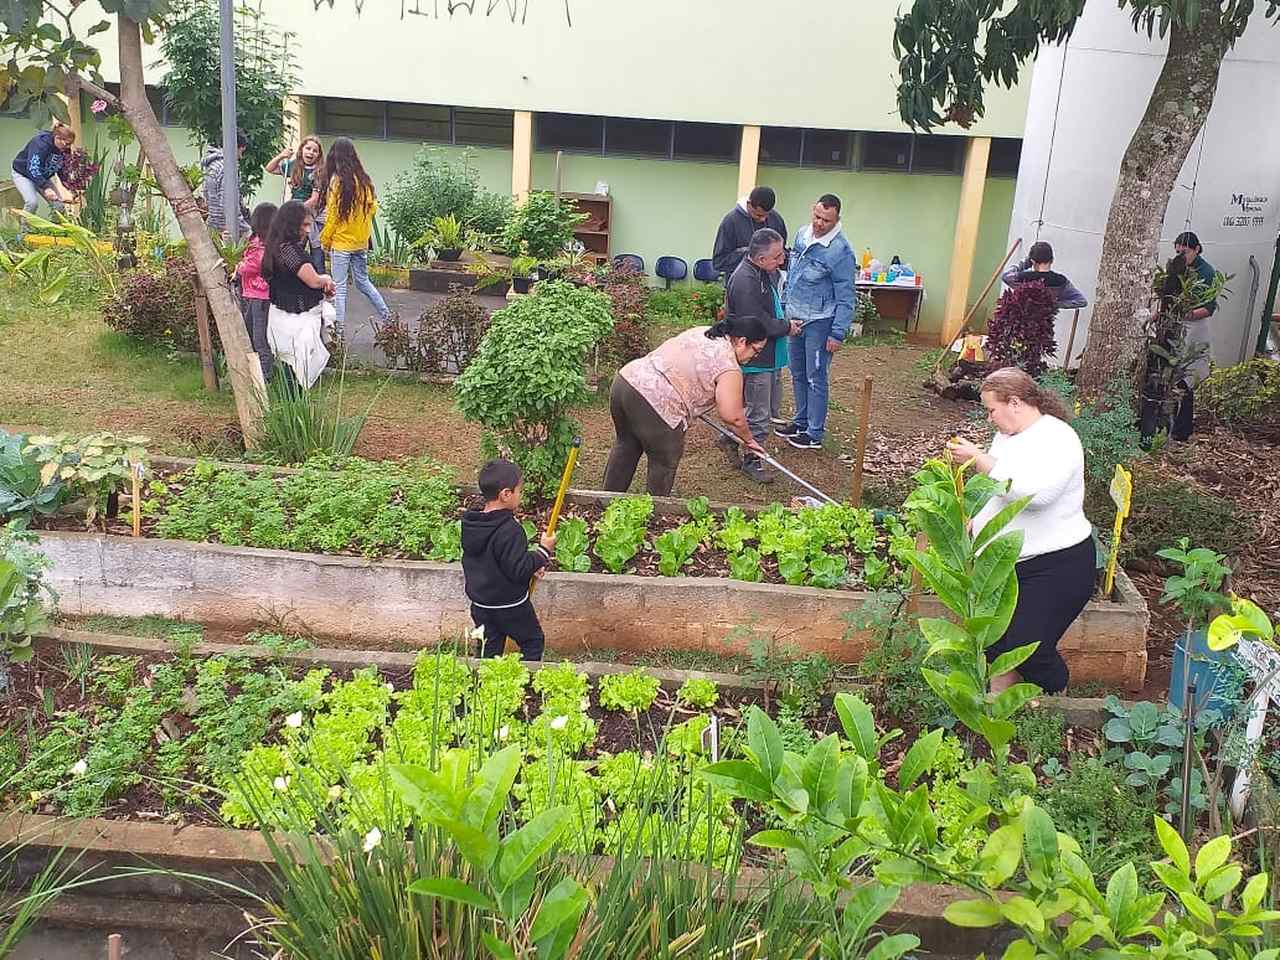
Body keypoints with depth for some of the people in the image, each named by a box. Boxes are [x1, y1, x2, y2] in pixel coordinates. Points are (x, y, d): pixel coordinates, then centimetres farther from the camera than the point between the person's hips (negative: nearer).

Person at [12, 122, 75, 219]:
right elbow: (33, 169, -36)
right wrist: (45, 187, -45)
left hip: (43, 177, 6)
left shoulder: (66, 150, -12)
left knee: (59, 206, -7)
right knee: (32, 202, -27)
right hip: (23, 174, -6)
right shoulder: (40, 143, -32)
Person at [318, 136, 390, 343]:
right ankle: (387, 317, 19)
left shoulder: (337, 180, -14)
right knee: (363, 281, 20)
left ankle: (339, 331, 2)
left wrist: (325, 240, -2)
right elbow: (373, 207, 7)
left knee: (339, 287, 0)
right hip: (361, 241, 6)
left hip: (341, 242, -6)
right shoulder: (364, 179, 1)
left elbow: (332, 215, -11)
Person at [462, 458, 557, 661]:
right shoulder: (510, 530, -27)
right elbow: (519, 570, -25)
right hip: (510, 605, -7)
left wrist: (531, 567, 8)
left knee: (489, 651, 16)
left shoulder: (470, 524, 0)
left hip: (480, 603, 7)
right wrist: (543, 552, -13)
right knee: (533, 641, 14)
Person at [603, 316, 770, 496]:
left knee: (626, 444, 26)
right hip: (652, 401, -9)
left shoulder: (701, 332, 16)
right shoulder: (729, 368, -9)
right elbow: (732, 417, -10)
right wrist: (749, 440, 6)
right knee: (665, 461, 9)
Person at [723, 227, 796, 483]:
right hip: (755, 359, -10)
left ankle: (731, 438, 33)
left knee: (768, 405, 19)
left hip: (769, 355, 10)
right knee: (759, 413, 2)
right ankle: (752, 460, 17)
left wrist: (784, 321, 7)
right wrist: (787, 327, -11)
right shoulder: (745, 282, -25)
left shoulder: (766, 273, 7)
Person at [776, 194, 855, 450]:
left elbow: (846, 297, -16)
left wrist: (838, 334, -18)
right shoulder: (802, 234, 4)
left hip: (819, 322, -7)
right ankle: (802, 422, 31)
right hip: (794, 318, 7)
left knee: (815, 378, 0)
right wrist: (787, 308, 18)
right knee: (798, 375, 17)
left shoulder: (840, 251, -18)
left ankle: (815, 434, 8)